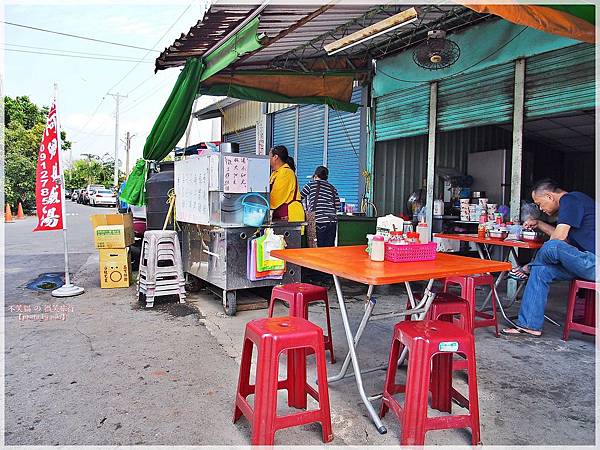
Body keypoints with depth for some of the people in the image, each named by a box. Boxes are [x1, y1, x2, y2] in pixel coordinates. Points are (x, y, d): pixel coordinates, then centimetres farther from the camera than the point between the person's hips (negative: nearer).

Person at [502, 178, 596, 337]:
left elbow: (559, 237, -19)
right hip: (588, 262, 11)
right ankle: (529, 324, 3)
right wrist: (539, 224, 27)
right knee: (540, 270, 3)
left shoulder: (570, 200, -11)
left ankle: (529, 269, 5)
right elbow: (565, 237, 30)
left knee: (552, 247, -29)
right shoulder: (572, 201, 20)